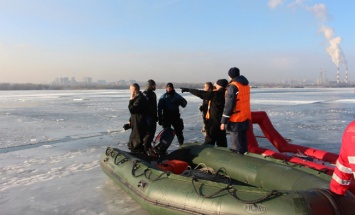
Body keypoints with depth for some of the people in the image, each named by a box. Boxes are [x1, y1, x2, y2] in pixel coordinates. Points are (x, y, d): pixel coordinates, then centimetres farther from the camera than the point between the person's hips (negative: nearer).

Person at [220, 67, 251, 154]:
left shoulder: (233, 86, -16)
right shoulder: (245, 84, 10)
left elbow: (228, 106, -19)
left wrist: (224, 121, -15)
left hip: (236, 119, -9)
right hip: (245, 118, 9)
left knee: (236, 144, -1)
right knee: (243, 140, 18)